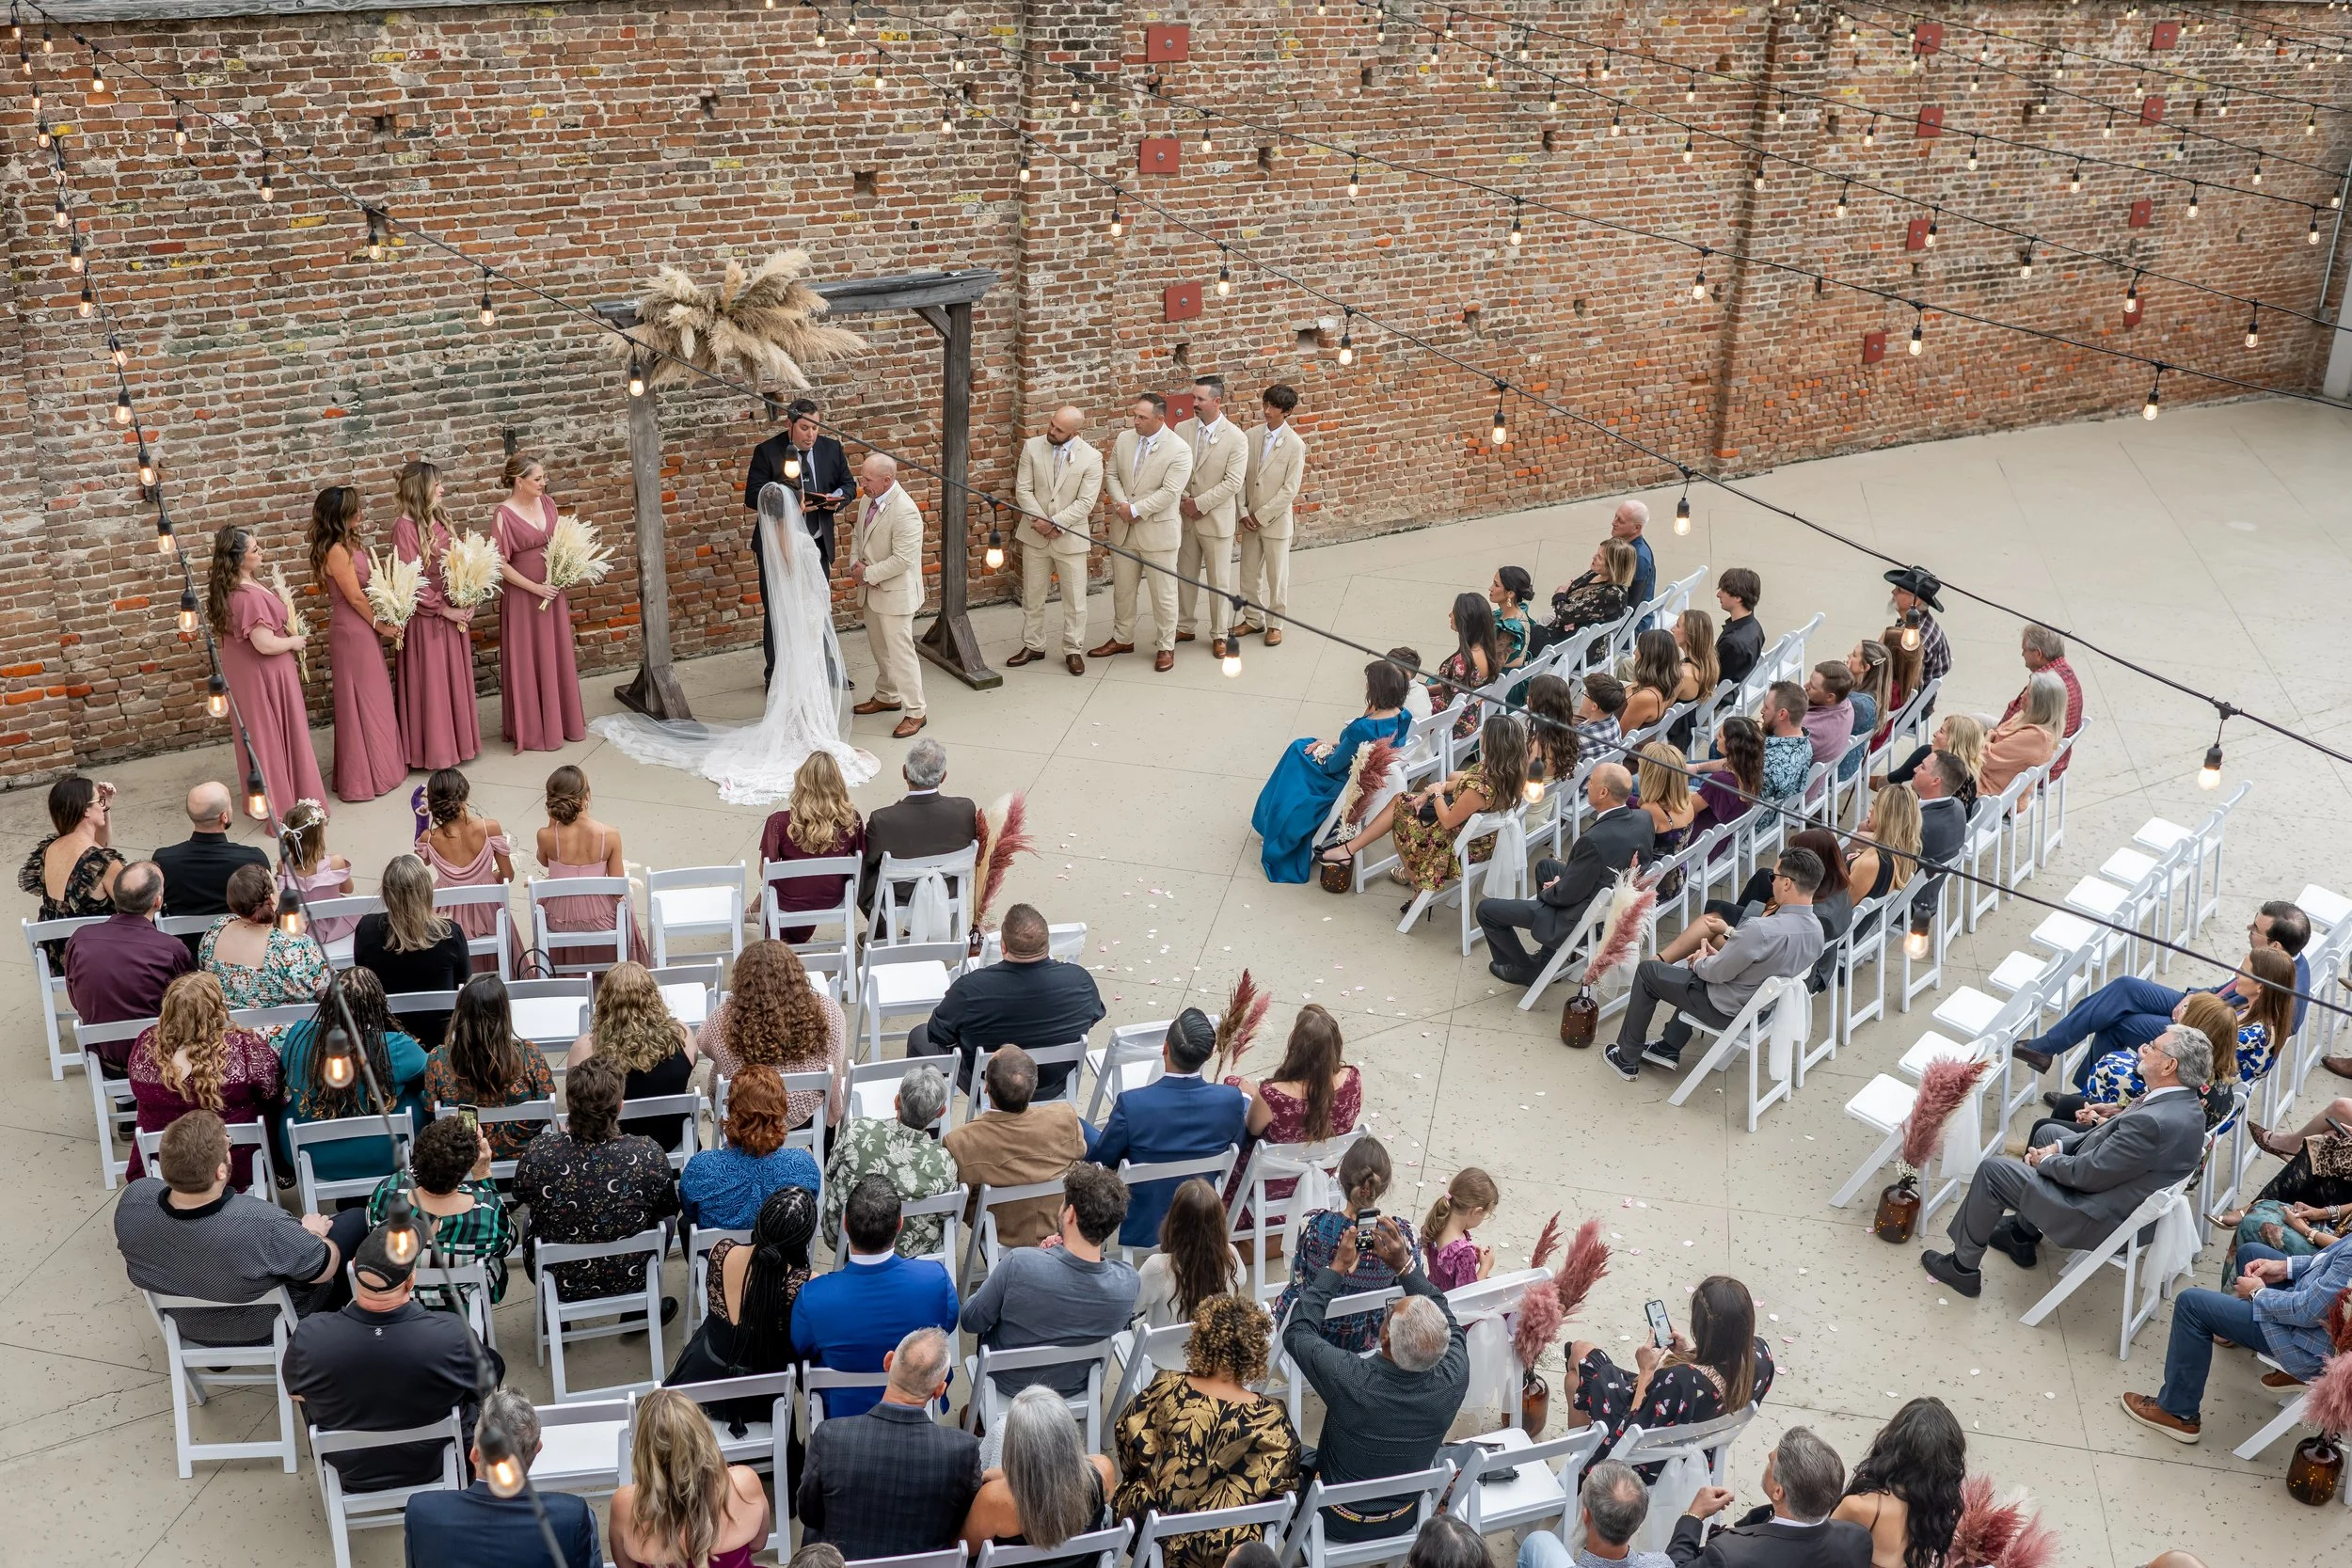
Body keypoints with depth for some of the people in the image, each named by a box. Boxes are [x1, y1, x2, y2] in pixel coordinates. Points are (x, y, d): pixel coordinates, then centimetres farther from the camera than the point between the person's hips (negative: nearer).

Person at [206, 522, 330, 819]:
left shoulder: (228, 589, 1)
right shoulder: (249, 597, -30)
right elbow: (266, 644, -30)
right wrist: (294, 642, -12)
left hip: (245, 672, 9)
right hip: (264, 676, -9)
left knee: (259, 735, 21)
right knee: (275, 734, 5)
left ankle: (263, 800, 34)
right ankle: (283, 804, 17)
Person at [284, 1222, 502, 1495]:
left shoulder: (310, 1336, -30)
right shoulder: (453, 1335, -34)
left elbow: (295, 1391, -6)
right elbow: (485, 1388, -12)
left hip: (350, 1474, 1)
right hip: (434, 1468, -1)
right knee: (493, 1361, 21)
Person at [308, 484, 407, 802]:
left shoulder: (350, 544, 9)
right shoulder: (336, 551, -20)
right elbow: (356, 597, -18)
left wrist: (383, 624, 2)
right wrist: (381, 625, -7)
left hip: (363, 629, 9)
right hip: (352, 631, -9)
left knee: (372, 697, 17)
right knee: (361, 701, 0)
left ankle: (379, 766, 28)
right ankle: (365, 776, 9)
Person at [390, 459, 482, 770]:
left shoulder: (441, 520, 7)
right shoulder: (405, 526, -15)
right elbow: (410, 580, -17)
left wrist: (467, 603, -2)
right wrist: (444, 609, -15)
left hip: (455, 613, 7)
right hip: (426, 617, -7)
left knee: (456, 679, 14)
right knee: (430, 684, 3)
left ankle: (458, 742, 26)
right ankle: (433, 749, 12)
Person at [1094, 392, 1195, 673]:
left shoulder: (1179, 450, -15)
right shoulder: (1124, 439, 2)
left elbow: (1169, 493, -20)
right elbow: (1111, 474, 7)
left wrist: (1135, 509, -20)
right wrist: (1122, 505, -10)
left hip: (1158, 531, -5)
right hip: (1124, 529, 5)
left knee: (1163, 594, 3)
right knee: (1122, 588, 17)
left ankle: (1165, 647, 16)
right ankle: (1122, 638, 33)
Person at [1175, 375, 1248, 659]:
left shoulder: (1236, 438, -12)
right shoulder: (1182, 429, 0)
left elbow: (1232, 483, -16)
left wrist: (1199, 503, -17)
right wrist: (1184, 501, -12)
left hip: (1217, 519, -4)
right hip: (1185, 517, 4)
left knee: (1219, 581, 5)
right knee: (1185, 575, 15)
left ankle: (1219, 635, 17)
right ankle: (1184, 627, 29)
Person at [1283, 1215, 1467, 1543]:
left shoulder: (1348, 1378, -38)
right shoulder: (1453, 1379, -30)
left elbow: (1296, 1332, -18)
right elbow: (1450, 1324, -7)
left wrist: (1336, 1268, -13)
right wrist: (1404, 1265, -11)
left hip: (1339, 1524, -3)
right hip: (1403, 1520, 3)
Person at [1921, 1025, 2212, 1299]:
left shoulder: (2154, 1122, -35)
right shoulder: (2186, 1103, -5)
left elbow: (2088, 1175, -27)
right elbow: (2113, 1133, 8)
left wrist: (2046, 1160, -7)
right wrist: (2058, 1147, -1)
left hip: (2099, 1220, -10)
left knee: (1992, 1170, -3)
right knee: (2048, 1132, 24)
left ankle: (1963, 1267, 15)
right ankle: (2023, 1235, 34)